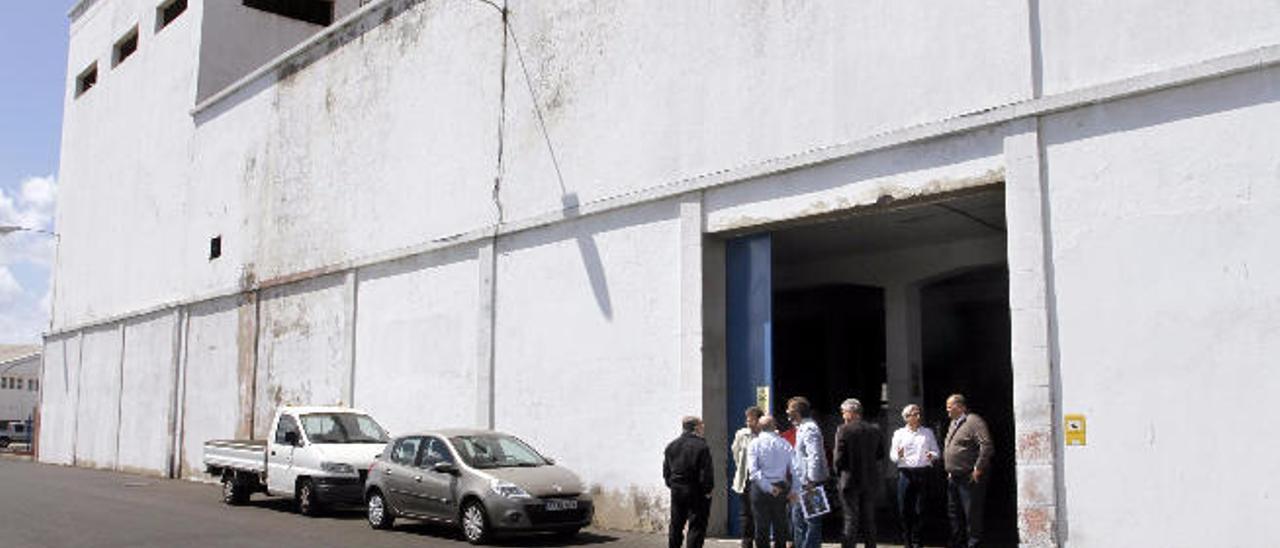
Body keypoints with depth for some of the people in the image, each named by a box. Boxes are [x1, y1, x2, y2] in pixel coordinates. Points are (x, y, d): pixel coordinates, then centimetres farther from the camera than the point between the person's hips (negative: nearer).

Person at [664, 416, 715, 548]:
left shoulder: (671, 446, 6)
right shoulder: (701, 446, -14)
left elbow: (666, 471, 9)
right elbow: (706, 472, -15)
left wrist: (672, 485, 15)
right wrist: (707, 490, -5)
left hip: (676, 492, 6)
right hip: (696, 492, -6)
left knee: (676, 526, 16)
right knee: (697, 526, 1)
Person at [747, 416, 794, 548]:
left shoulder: (755, 443, -6)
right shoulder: (785, 443, 2)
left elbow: (753, 470, -15)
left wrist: (768, 487, -13)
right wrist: (791, 489, 5)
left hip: (760, 488, -2)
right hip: (781, 488, 2)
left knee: (762, 526, 3)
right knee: (780, 525, 12)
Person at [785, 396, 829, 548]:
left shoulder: (809, 429, -15)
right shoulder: (801, 428, 17)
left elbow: (815, 456, -23)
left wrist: (812, 481, -24)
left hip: (808, 485, -10)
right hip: (801, 485, 10)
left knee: (811, 522, -5)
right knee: (797, 520, 15)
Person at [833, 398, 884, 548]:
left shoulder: (843, 430, -11)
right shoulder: (874, 430, 3)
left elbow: (839, 457, -12)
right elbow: (881, 457, 7)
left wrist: (840, 472, 5)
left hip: (850, 480, -4)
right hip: (870, 482, 4)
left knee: (851, 520, 0)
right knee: (869, 520, 13)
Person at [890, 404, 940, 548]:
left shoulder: (928, 432, 14)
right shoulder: (899, 433, 10)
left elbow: (936, 450, 12)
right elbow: (892, 455, 6)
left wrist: (932, 455, -10)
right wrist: (898, 455, -16)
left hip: (922, 472, 1)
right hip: (905, 473, -1)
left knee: (919, 509, 0)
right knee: (904, 508, -1)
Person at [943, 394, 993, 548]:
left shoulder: (974, 421, -13)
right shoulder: (953, 423, 16)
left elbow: (986, 446, -21)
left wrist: (978, 469, -20)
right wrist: (949, 470, 19)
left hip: (969, 478, -10)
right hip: (953, 478, 10)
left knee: (972, 513, -5)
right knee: (954, 513, 16)